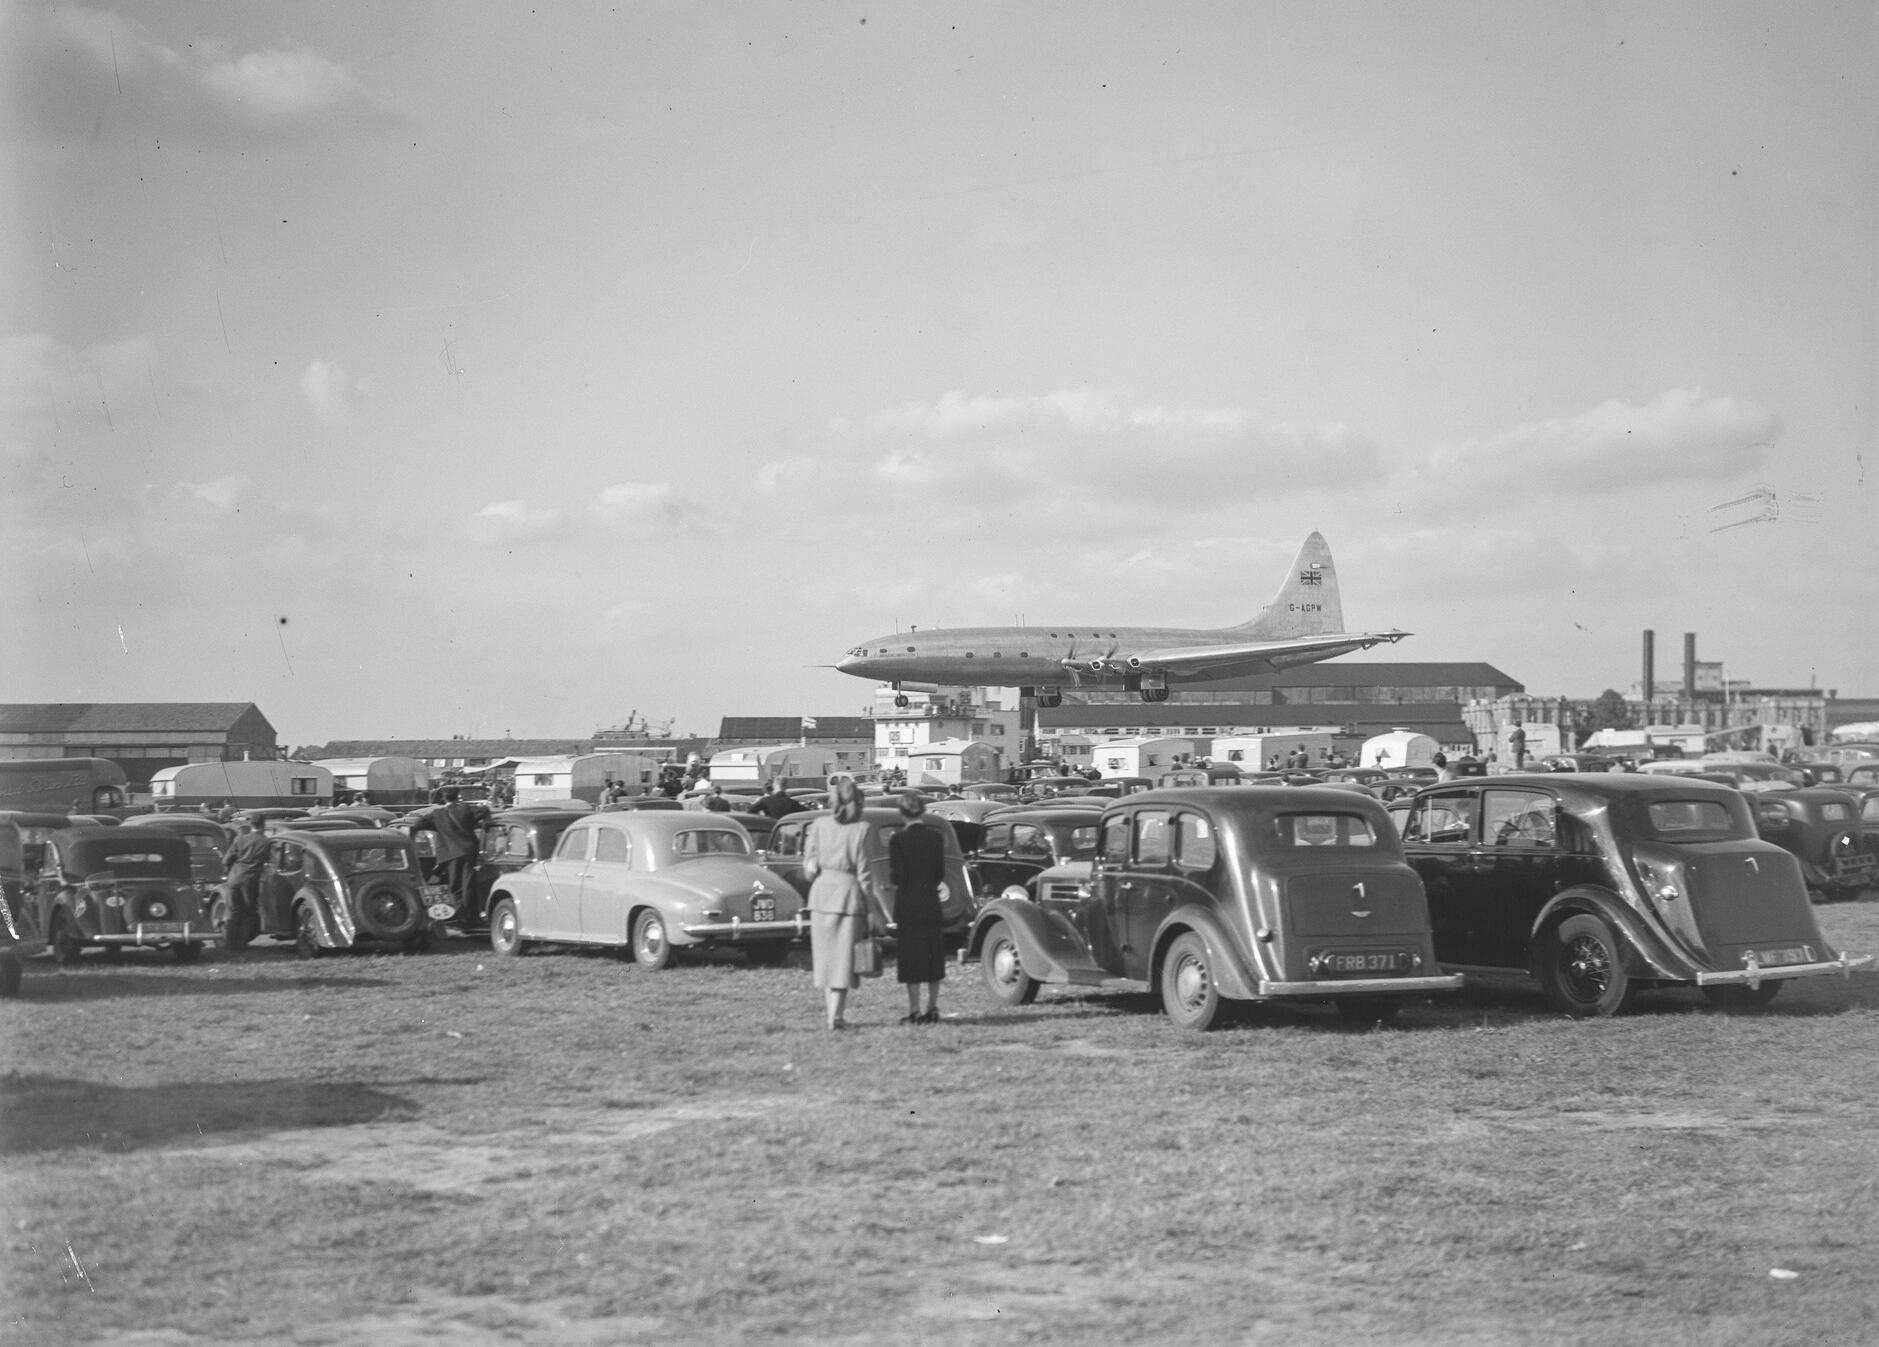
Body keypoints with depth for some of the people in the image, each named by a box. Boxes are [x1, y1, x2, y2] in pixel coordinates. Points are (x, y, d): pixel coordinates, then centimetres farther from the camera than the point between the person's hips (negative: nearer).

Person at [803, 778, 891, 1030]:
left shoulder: (819, 825, -1)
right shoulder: (863, 829, -8)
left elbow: (809, 866, -1)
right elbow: (866, 874, -8)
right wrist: (874, 910, -3)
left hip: (822, 892, 3)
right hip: (850, 893, -3)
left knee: (825, 954, 17)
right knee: (844, 956, 4)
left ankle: (829, 1005, 23)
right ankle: (835, 1014, -1)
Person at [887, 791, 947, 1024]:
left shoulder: (898, 840, -12)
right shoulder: (936, 837, -1)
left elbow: (896, 876, -14)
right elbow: (940, 872, 3)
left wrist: (893, 879, 8)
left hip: (907, 903, -3)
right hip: (931, 902, 3)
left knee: (910, 955, 2)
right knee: (933, 954, 13)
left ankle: (914, 1010, 1)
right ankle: (932, 1007, 15)